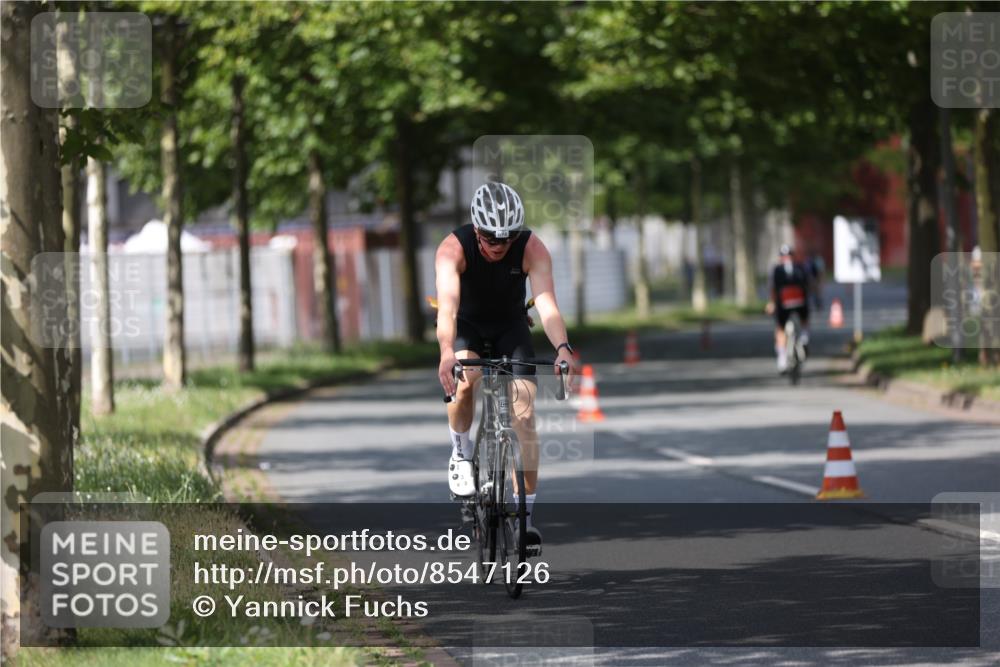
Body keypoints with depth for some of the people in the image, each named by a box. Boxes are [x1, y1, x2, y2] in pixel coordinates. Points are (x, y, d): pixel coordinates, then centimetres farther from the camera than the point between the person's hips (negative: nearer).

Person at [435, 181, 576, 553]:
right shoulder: (454, 248, -31)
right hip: (466, 324, -1)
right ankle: (461, 454, -5)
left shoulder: (532, 249, -27)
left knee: (524, 415, -12)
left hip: (510, 324, 1)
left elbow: (546, 302, -38)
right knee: (463, 380, -33)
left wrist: (562, 348, -56)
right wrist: (446, 353, -62)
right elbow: (447, 304, -44)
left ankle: (525, 513, -4)